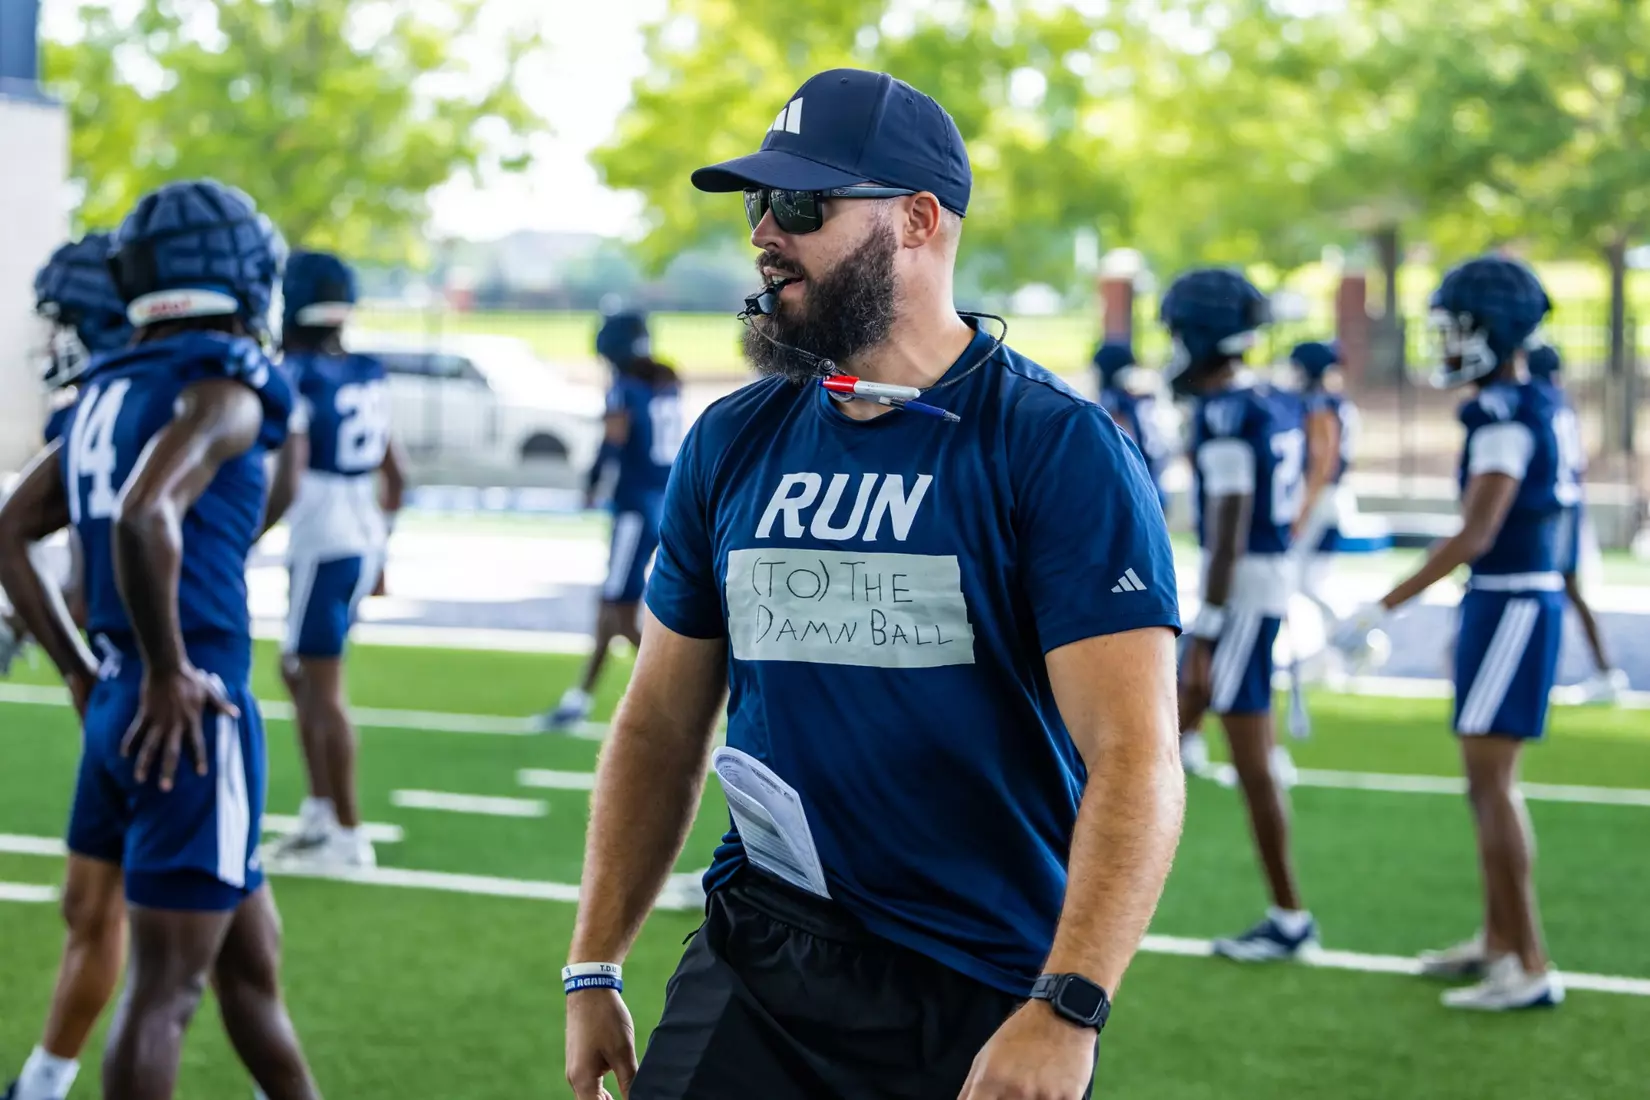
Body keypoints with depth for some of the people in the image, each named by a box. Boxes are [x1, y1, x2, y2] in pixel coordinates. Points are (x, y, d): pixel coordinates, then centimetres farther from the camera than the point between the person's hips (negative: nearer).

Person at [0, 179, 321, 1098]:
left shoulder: (111, 393, 14)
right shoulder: (223, 390, -12)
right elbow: (144, 521, -29)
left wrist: (81, 670, 17)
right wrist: (170, 675, -19)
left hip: (119, 708, 8)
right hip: (190, 718, -8)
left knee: (251, 961, 18)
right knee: (163, 986, -1)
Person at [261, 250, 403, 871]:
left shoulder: (294, 383, -14)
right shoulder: (367, 378, 9)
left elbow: (287, 487, -20)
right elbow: (396, 478, 15)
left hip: (320, 546, -8)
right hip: (364, 540, 8)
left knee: (322, 687, -1)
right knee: (297, 670, 21)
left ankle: (347, 836, 3)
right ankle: (319, 812, 21)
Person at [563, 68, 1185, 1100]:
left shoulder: (1059, 451, -10)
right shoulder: (733, 443, 7)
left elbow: (1133, 755, -18)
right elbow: (664, 723, 12)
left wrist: (1065, 1011, -29)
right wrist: (595, 969, 7)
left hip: (985, 997, -4)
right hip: (757, 969, 4)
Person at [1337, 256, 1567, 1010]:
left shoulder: (1506, 419, -18)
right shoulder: (1538, 407, 11)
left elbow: (1475, 535, -25)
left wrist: (1384, 608, -24)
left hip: (1512, 603, -10)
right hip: (1508, 599, 10)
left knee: (1491, 782, -8)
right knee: (1488, 779, 17)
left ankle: (1530, 968, -7)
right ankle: (1497, 941, 27)